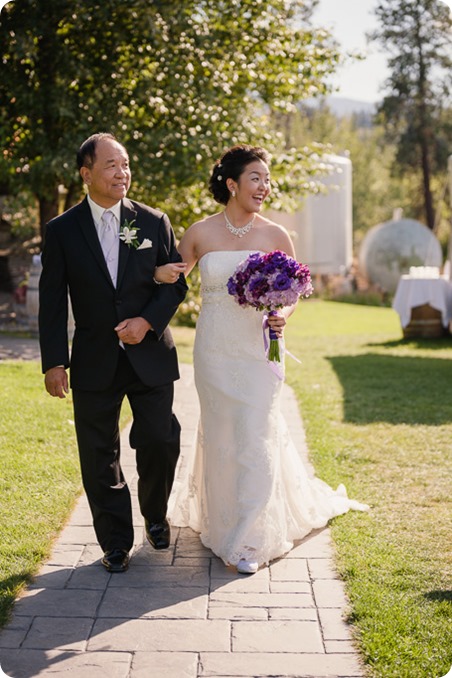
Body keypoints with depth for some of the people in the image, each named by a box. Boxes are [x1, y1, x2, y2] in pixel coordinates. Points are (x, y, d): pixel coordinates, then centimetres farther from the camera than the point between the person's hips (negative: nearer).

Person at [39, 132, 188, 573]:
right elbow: (52, 302, -1)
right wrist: (54, 362, -6)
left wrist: (148, 321, -14)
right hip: (94, 363, 0)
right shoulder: (62, 230, -1)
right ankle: (115, 543, 21)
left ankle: (155, 515, 32)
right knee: (100, 458, 5)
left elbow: (176, 283, 3)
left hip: (150, 356, 1)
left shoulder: (154, 222, 2)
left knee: (161, 444, 2)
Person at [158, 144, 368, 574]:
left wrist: (284, 315, -12)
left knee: (255, 436, -5)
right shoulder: (200, 233, -1)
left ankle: (247, 540, 5)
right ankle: (220, 519, 34)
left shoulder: (275, 236, -2)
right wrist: (160, 273, -11)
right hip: (214, 350, 1)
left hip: (257, 349, -1)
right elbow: (173, 275, 13)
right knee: (219, 436, 11)